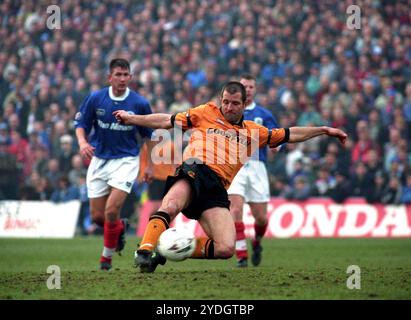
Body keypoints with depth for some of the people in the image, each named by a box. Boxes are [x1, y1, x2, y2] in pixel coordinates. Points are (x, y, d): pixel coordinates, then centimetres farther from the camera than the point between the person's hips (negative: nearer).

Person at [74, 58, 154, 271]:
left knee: (112, 211, -17)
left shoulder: (140, 103, -8)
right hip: (99, 159, 3)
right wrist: (82, 142, -19)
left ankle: (107, 256, 3)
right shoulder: (95, 98, -6)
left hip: (126, 160, -3)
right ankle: (121, 228, 39)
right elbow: (80, 124, 2)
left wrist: (150, 165, 5)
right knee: (97, 216, 4)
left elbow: (148, 135, 4)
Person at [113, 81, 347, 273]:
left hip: (216, 189, 3)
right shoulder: (207, 113, 20)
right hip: (194, 171, -3)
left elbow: (289, 135, 34)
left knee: (226, 249, -17)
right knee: (171, 205, -39)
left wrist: (324, 130, 31)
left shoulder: (252, 132, 28)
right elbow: (169, 121, 21)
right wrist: (131, 119, 16)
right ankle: (145, 250, -41)